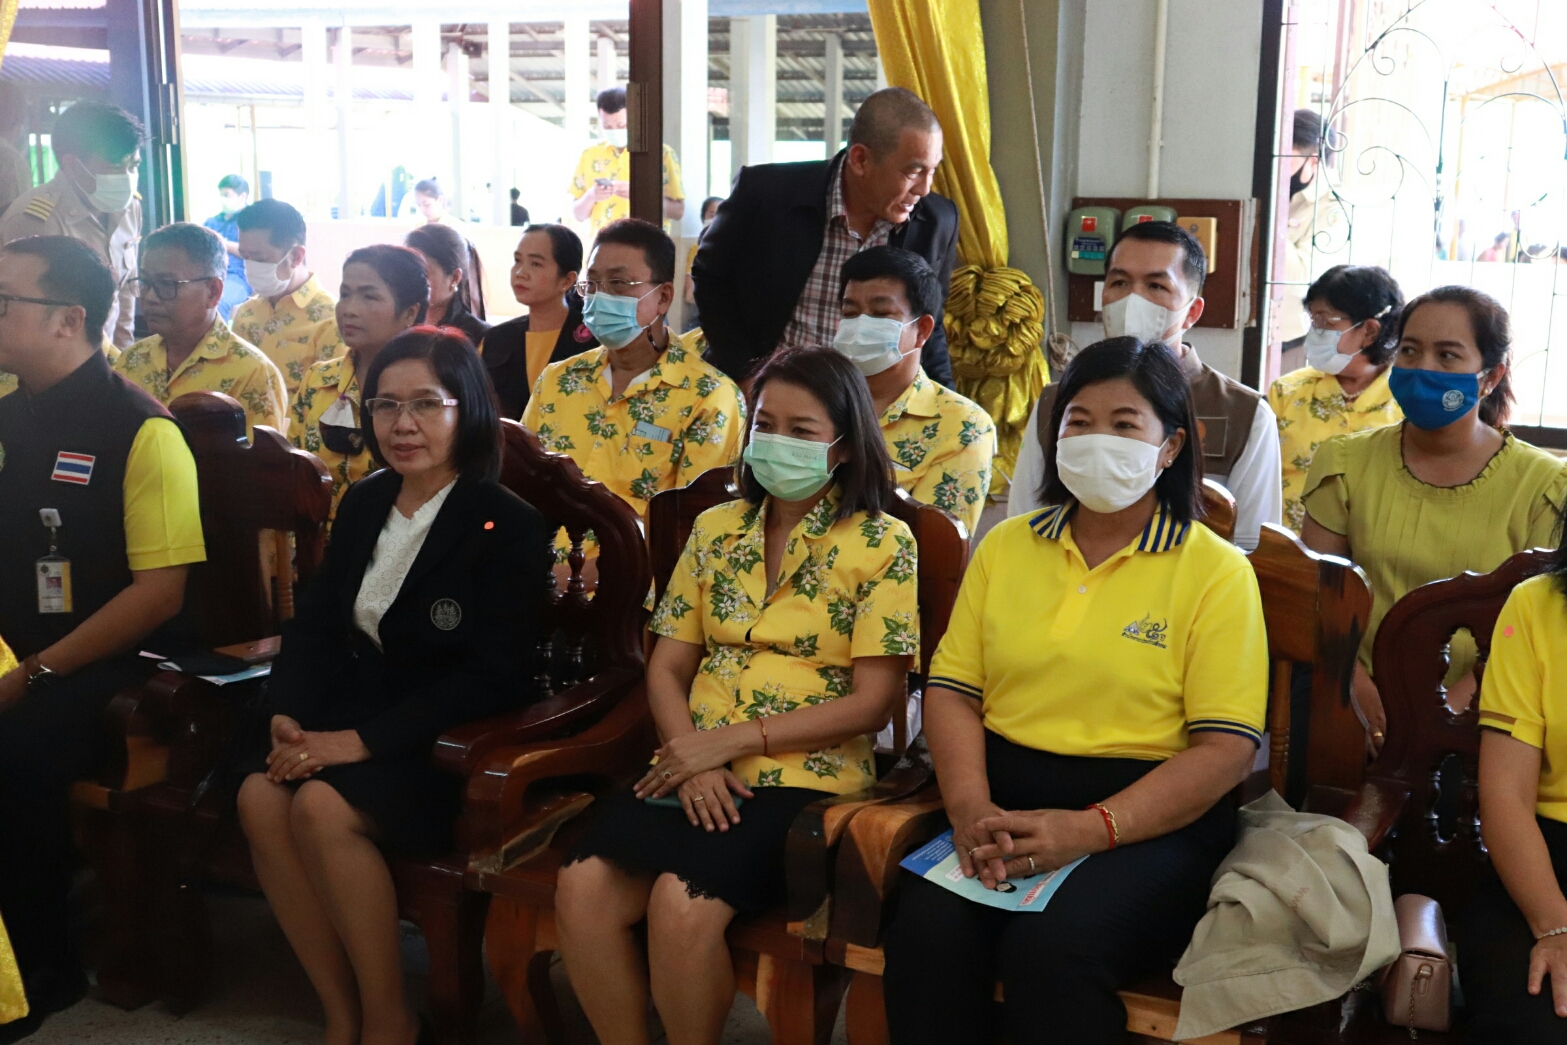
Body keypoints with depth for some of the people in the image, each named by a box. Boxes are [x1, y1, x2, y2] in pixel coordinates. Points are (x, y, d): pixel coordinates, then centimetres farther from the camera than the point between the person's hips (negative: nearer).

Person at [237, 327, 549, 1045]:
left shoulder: (507, 526, -11)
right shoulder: (363, 505, 11)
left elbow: (490, 678, -17)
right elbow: (316, 625, 12)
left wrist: (362, 741, -22)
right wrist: (290, 714, -8)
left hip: (451, 744, -6)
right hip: (353, 716, 6)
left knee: (323, 805, -29)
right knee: (261, 795, -22)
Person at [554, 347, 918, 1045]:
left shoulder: (882, 545, 1)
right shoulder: (716, 529, 15)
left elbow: (873, 702, -5)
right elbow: (666, 667, 13)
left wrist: (732, 739, -12)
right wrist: (691, 757, -8)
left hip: (805, 774, -4)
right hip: (694, 770, 4)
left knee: (681, 905, -30)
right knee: (582, 888, -23)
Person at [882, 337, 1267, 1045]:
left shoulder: (1217, 572, 1)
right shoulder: (1006, 546, 15)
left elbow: (1227, 747, -7)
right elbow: (952, 691, 10)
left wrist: (1091, 828, -19)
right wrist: (971, 809, -9)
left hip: (1151, 821, -3)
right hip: (1003, 807, 3)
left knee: (1052, 948, -32)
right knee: (925, 934, -27)